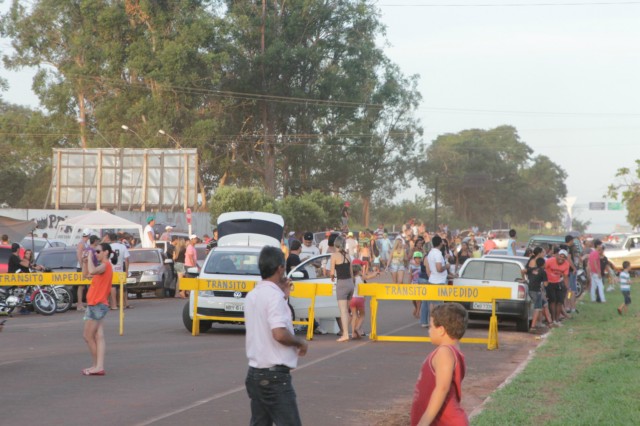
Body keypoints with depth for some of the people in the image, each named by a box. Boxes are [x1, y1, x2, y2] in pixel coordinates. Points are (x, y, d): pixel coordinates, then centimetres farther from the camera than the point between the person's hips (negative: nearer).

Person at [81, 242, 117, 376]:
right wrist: (85, 261, 12)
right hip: (95, 305, 10)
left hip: (97, 305, -10)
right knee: (98, 337, 2)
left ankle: (98, 366, 2)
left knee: (88, 336, -4)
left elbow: (91, 271, -33)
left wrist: (90, 256, -19)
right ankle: (99, 366, -3)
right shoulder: (102, 267, 20)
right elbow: (86, 274, 27)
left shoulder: (105, 265, -13)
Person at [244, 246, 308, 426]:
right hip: (275, 375, -9)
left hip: (254, 373, 9)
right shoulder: (274, 296, -16)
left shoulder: (252, 296, 10)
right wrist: (300, 342, -9)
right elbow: (280, 333, -27)